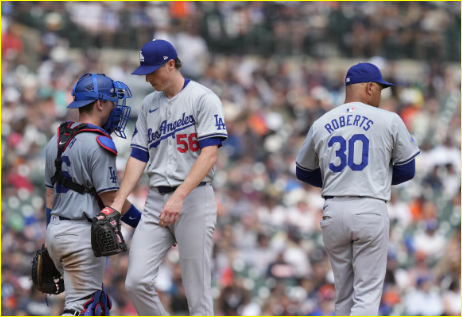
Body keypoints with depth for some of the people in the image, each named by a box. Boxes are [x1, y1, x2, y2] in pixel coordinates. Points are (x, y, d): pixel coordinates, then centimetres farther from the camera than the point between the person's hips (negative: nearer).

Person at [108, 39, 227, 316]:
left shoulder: (203, 99, -5)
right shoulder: (149, 104, 16)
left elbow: (209, 155, -14)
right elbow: (139, 157, 16)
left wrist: (179, 197, -24)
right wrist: (118, 202, 4)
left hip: (194, 198, -6)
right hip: (156, 200, 6)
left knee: (197, 291, -6)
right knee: (137, 282, -6)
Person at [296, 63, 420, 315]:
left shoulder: (321, 124, 8)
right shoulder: (389, 121, -1)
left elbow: (303, 173, 18)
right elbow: (407, 170, 6)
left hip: (333, 211, 4)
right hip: (371, 210, -4)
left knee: (344, 293, 14)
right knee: (367, 293, -4)